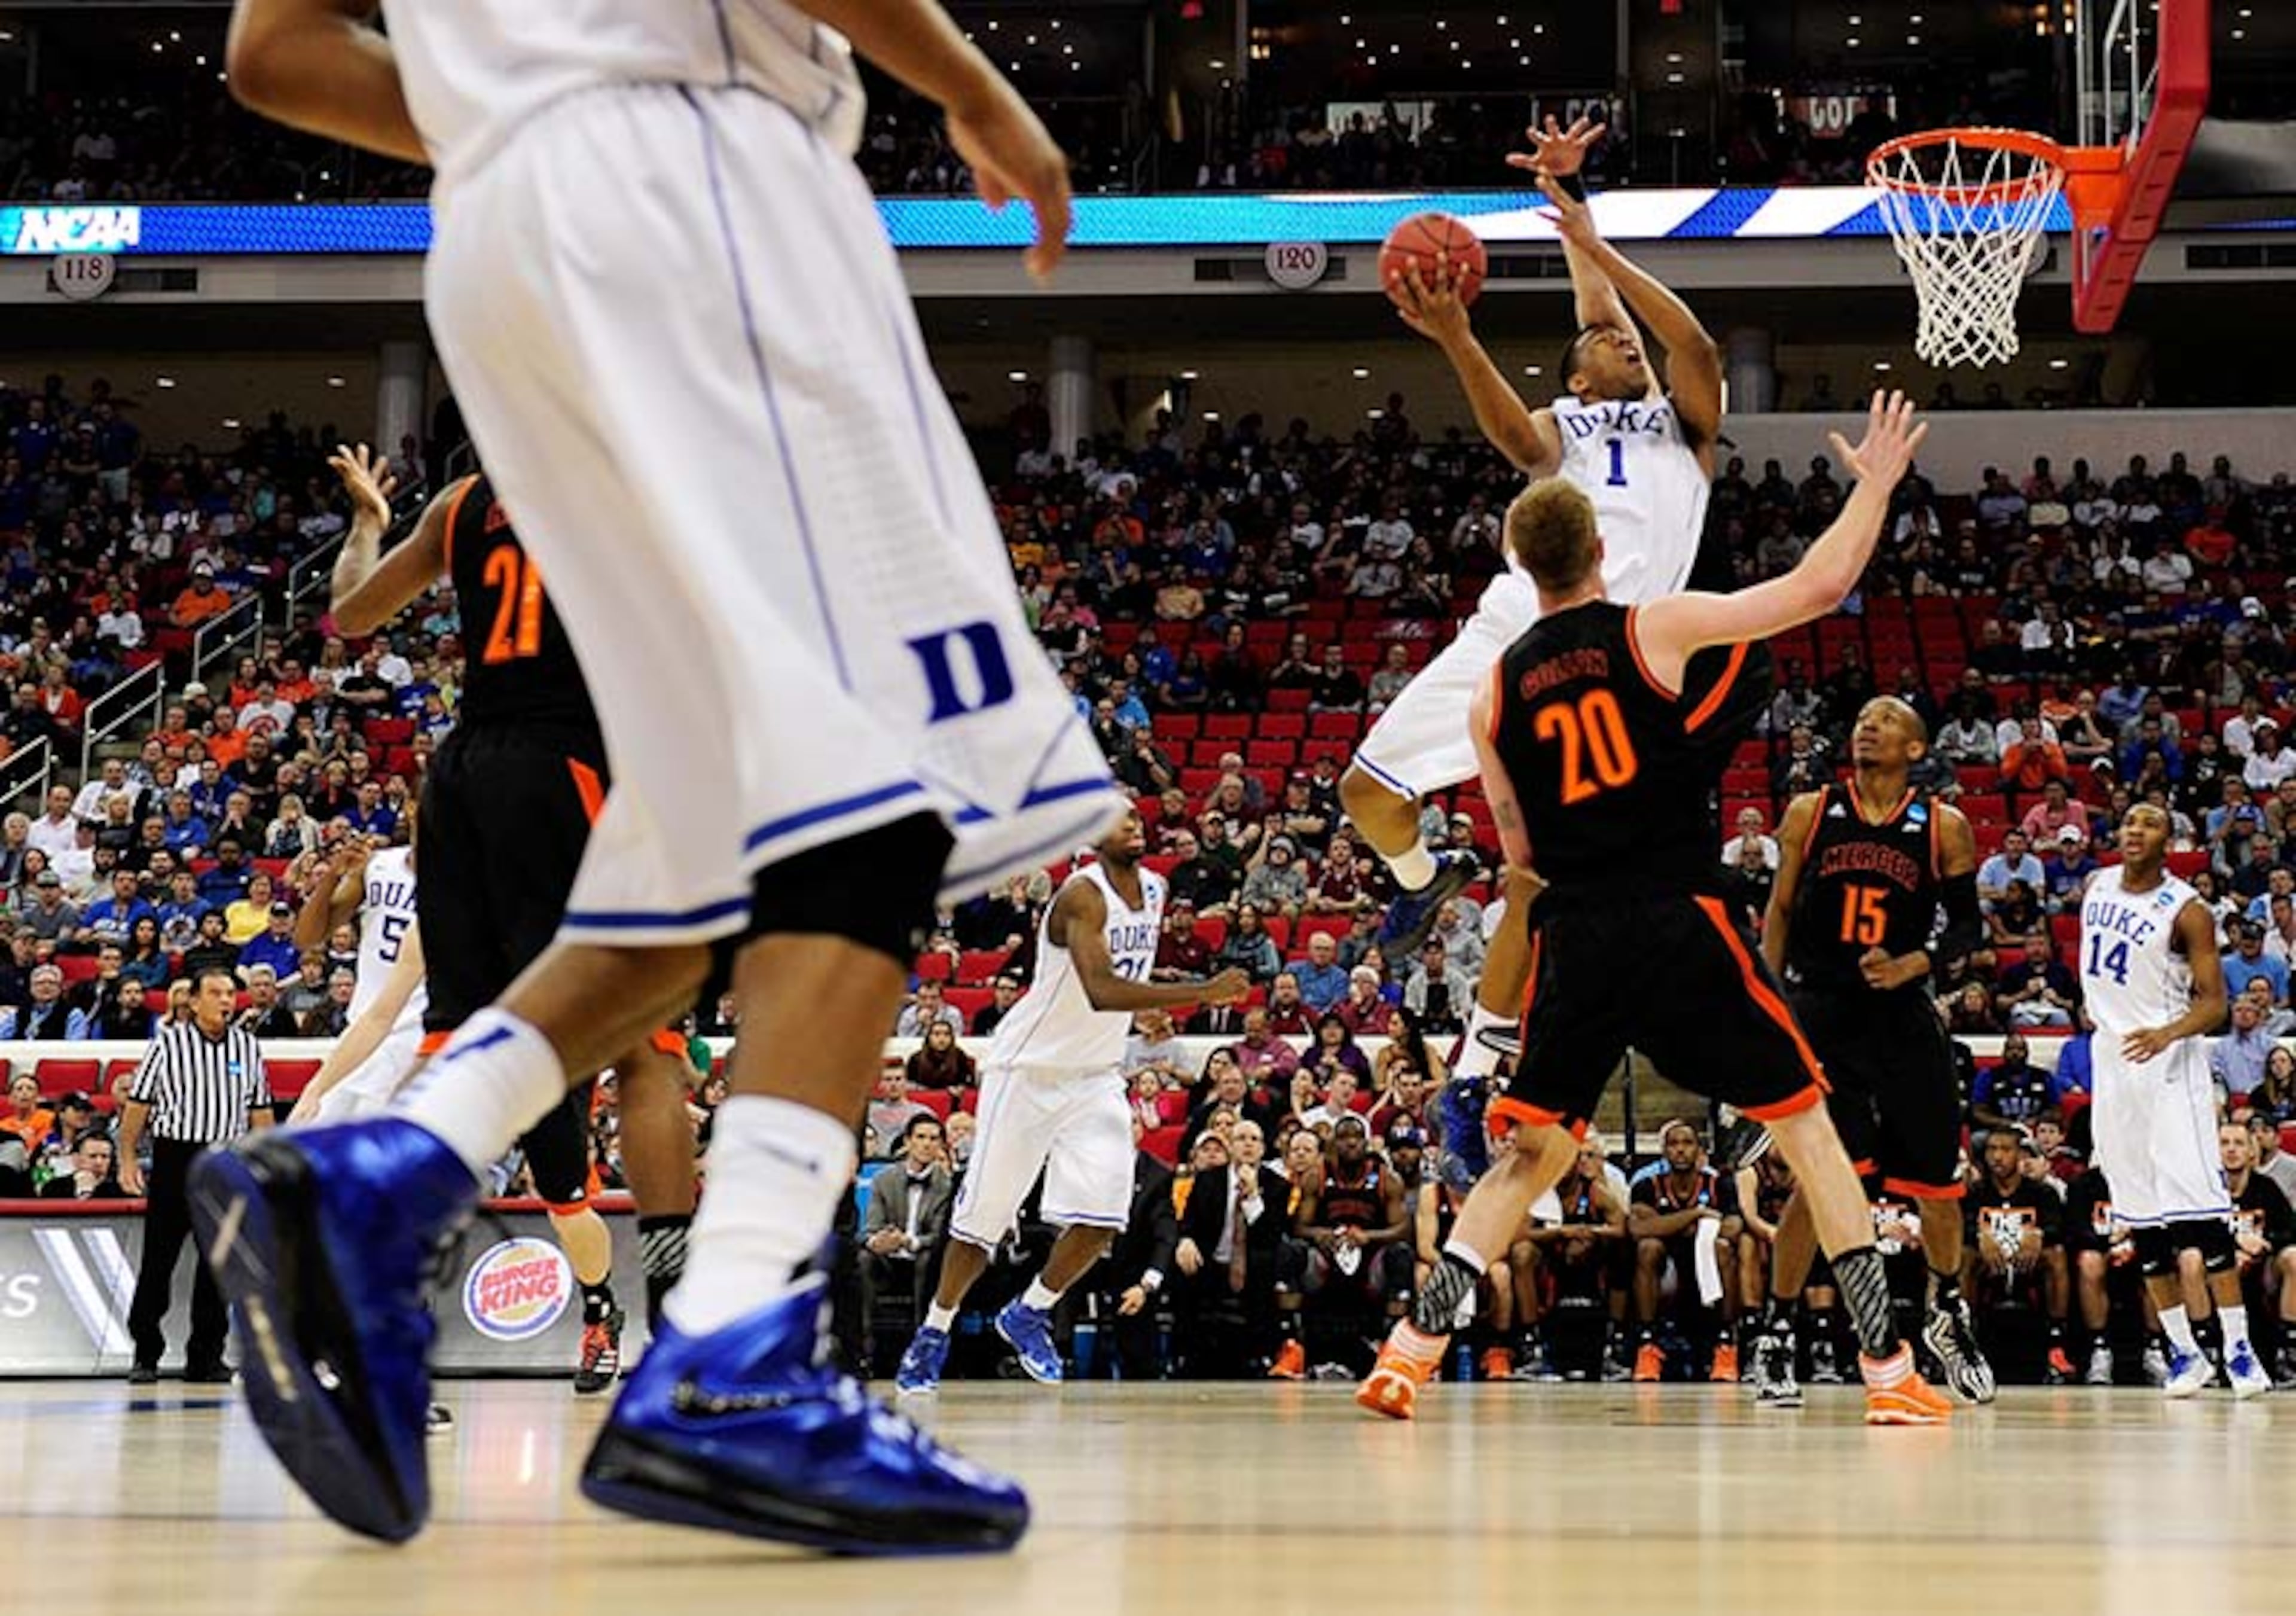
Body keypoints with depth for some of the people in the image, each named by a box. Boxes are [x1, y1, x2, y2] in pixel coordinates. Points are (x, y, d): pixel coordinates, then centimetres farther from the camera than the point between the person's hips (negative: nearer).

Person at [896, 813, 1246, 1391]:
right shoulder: (1082, 895, -23)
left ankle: (1028, 1315, 13)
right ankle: (934, 1332, 19)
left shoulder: (1154, 890, 3)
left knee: (1103, 1214, -9)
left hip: (1096, 1076, 6)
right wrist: (1202, 993, -42)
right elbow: (1100, 991, -38)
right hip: (1030, 1068, -6)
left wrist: (1154, 1010, 10)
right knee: (983, 1213, 1)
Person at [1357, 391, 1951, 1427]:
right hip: (1681, 923, -3)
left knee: (1531, 1155, 16)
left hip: (1574, 941, 3)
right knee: (1805, 1126, 7)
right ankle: (1889, 1367, 2)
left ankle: (1411, 1350, 4)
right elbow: (1819, 585, 0)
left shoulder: (1497, 691, 10)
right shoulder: (1656, 630, -1)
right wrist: (1876, 484, 13)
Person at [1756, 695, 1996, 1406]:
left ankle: (1947, 1311, 32)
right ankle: (1777, 1334, -1)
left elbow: (1967, 926, 5)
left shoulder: (1944, 828, 2)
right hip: (1821, 1014, -1)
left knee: (1936, 1183, 6)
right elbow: (1781, 913, 8)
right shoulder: (1810, 813, 3)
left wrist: (1911, 965, -13)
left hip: (1904, 1018, 1)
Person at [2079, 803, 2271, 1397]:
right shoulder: (2098, 886, 7)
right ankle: (2184, 1353, 10)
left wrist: (2168, 1033, -31)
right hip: (2111, 1064, 6)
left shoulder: (2186, 911, -11)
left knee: (2201, 1209, -12)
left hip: (2168, 1067, -6)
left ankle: (2239, 1349, -10)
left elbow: (2213, 1003, -14)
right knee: (2143, 1222, 5)